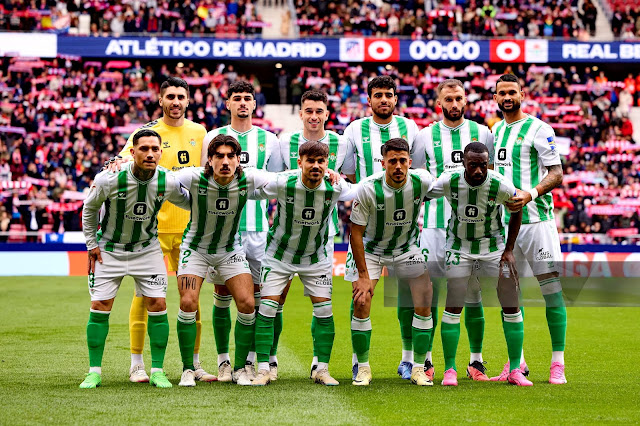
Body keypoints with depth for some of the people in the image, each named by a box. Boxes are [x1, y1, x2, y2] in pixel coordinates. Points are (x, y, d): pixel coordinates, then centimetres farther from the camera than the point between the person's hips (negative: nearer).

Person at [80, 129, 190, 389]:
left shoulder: (167, 182, -16)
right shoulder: (110, 179, -21)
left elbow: (188, 203, 8)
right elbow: (89, 209, -2)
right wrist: (92, 244, -1)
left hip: (147, 248, 1)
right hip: (109, 249, -1)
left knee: (158, 305, -8)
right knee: (100, 307, -6)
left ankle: (157, 371, 3)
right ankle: (94, 372, 6)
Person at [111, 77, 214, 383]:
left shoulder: (199, 132, 11)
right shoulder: (148, 132, -1)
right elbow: (126, 158, -12)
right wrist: (119, 163, -34)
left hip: (189, 224, 4)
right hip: (153, 224, -4)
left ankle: (193, 362, 16)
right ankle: (137, 363, 4)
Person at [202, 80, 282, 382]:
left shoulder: (268, 139, 9)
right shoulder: (214, 137, 7)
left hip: (257, 226, 1)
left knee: (254, 295, 0)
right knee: (222, 295, 0)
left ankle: (249, 361, 8)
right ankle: (223, 361, 8)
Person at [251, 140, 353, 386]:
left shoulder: (335, 187, -18)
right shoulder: (282, 183, -23)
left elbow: (359, 196, 4)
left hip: (317, 257, 2)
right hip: (279, 254, -2)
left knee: (324, 310, -4)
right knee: (267, 308, -9)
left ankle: (322, 370, 8)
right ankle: (263, 370, -2)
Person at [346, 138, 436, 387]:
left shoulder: (422, 181, -20)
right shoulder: (368, 189, -26)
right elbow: (356, 231, -18)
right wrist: (364, 276, -20)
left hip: (407, 247, 2)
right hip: (370, 248, -2)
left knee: (424, 305, -7)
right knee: (361, 304, -13)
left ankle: (418, 369, 6)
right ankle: (363, 368, 3)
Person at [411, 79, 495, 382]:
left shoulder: (482, 134, 8)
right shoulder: (425, 136, 6)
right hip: (435, 225, 0)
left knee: (472, 293, 1)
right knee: (428, 292, -1)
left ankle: (476, 362, 10)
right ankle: (426, 360, 8)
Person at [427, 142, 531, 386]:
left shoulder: (501, 186, -21)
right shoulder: (449, 182, -20)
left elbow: (517, 211, -1)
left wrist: (509, 250, -1)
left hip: (493, 248, 0)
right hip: (459, 247, 0)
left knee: (511, 306, -3)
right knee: (453, 307, -8)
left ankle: (515, 370, 6)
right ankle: (450, 370, 2)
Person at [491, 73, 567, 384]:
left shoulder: (538, 130, -4)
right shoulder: (496, 131, 16)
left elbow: (556, 174, -9)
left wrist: (532, 194, -24)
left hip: (535, 219, -6)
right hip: (504, 221, 6)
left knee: (551, 288, -8)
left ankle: (557, 363, -4)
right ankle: (516, 362, 15)